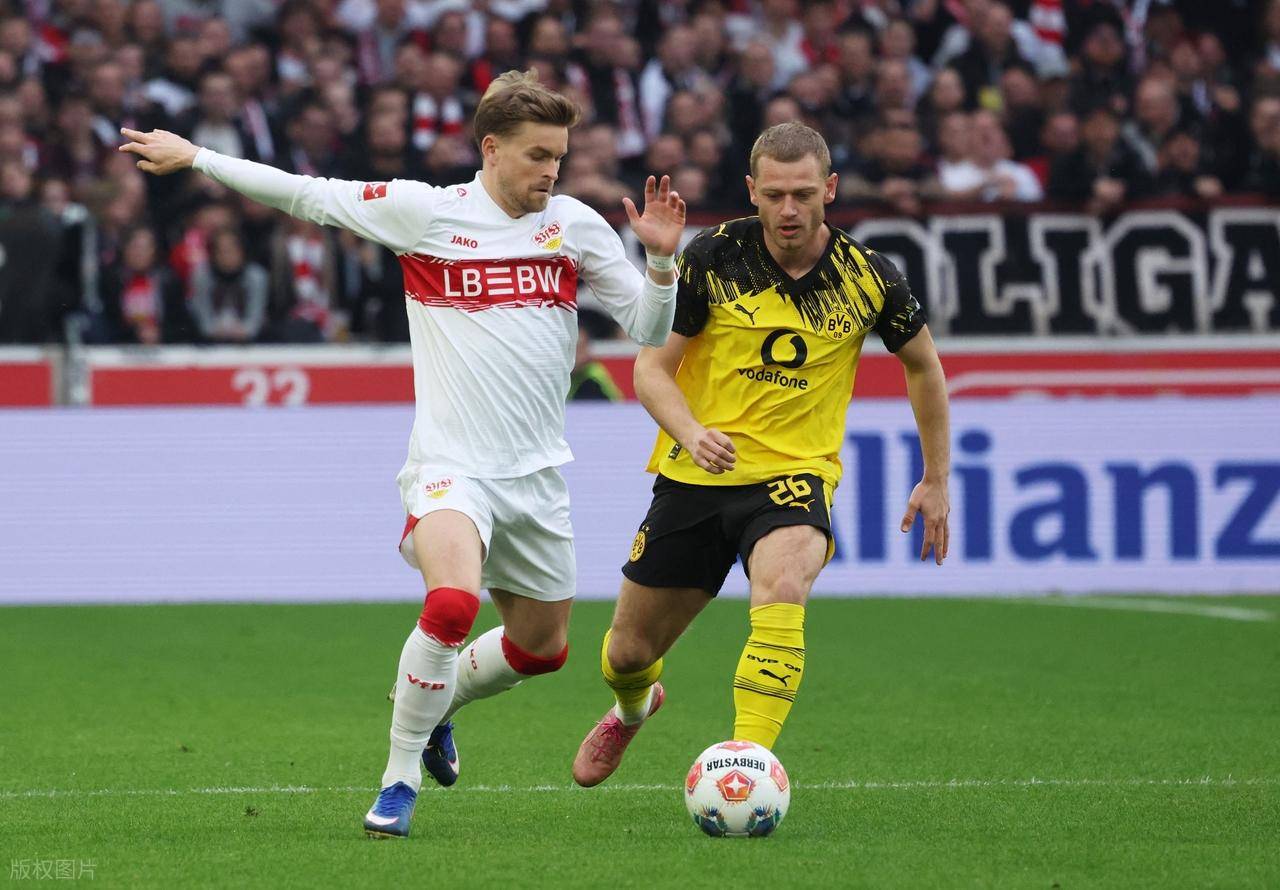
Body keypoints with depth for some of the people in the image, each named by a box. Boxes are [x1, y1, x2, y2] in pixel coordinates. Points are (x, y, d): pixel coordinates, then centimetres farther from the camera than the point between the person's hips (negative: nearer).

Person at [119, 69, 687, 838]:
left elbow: (649, 328, 8)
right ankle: (400, 781, -14)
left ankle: (436, 704, 44)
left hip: (536, 472, 5)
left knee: (543, 646, 13)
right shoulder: (427, 212, -3)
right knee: (453, 603, -30)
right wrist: (193, 157, 6)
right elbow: (308, 196, 5)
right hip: (450, 465, -5)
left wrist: (661, 259, -11)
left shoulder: (577, 225, 5)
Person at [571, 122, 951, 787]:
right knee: (630, 651, 10)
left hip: (795, 476, -1)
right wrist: (692, 433, -26)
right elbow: (651, 366, -6)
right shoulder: (713, 257, -10)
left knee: (782, 591, -34)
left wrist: (936, 479, 15)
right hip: (695, 476, 1)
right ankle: (633, 708, 49)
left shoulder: (866, 277, -6)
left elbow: (923, 365, 13)